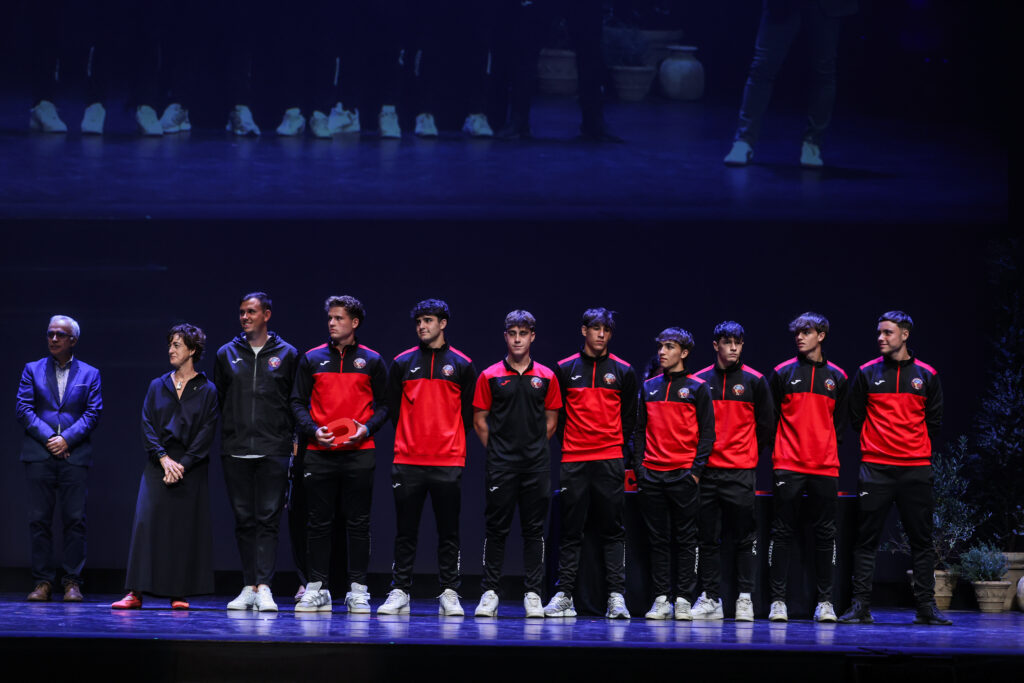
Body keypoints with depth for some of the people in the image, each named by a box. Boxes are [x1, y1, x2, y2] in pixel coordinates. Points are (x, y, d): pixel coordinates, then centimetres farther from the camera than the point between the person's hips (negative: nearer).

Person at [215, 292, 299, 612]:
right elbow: (219, 398, 16)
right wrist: (229, 433, 9)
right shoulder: (227, 354, 11)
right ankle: (249, 588, 8)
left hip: (273, 451, -2)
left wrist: (288, 436, 1)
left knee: (268, 519, -7)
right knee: (244, 520, 4)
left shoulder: (287, 354, 5)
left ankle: (264, 587, -11)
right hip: (235, 451, 2)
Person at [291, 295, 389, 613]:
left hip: (359, 453, -1)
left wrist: (367, 428, -10)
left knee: (358, 523, 1)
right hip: (319, 454, 1)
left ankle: (357, 589, 6)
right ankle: (316, 588, 8)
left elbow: (383, 404, 8)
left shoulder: (372, 361, 6)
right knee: (319, 523, 3)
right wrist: (312, 430, -7)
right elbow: (298, 402, 10)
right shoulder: (312, 359, 9)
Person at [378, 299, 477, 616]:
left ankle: (449, 594, 7)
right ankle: (399, 593, 7)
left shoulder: (461, 364, 5)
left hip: (448, 462, -1)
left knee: (448, 531, 2)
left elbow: (468, 412, 10)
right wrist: (410, 438, 10)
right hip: (408, 460, 1)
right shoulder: (403, 363, 8)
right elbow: (393, 408, 13)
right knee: (405, 531, 3)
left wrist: (448, 439, 7)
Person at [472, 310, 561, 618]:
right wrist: (499, 449, 4)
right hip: (501, 465, -1)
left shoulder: (546, 377, 7)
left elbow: (551, 420, 13)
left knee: (534, 529, 3)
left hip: (536, 465, 1)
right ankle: (489, 592, 5)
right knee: (496, 528, 0)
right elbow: (480, 421, 7)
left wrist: (534, 448, 7)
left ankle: (533, 594, 7)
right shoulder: (490, 376, 3)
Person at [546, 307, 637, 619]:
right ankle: (564, 595, 5)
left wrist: (619, 447, 8)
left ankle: (617, 596, -3)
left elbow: (629, 417, 14)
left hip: (610, 460, 0)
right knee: (571, 531, 2)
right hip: (574, 461, 1)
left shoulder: (623, 371, 7)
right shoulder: (565, 369, 7)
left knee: (613, 531, -2)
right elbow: (556, 413, 14)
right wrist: (567, 444, 9)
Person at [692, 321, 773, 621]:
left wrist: (748, 453, 9)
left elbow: (765, 424, 9)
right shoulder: (701, 380, 8)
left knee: (745, 537, -2)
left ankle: (745, 597, 3)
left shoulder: (754, 381, 3)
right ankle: (711, 598, 11)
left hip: (741, 471, -2)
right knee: (707, 538, 5)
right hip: (707, 470, 2)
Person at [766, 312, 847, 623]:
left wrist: (828, 450, 9)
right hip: (788, 467, -2)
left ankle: (825, 601, 9)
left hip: (825, 468, 2)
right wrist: (780, 451, 4)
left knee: (825, 534, 4)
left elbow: (840, 422, 17)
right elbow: (769, 418, 8)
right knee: (782, 533, -2)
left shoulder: (836, 377, 10)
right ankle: (777, 600, 0)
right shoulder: (782, 373, 4)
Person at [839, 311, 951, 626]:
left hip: (916, 469, 1)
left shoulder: (926, 375, 6)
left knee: (921, 539, 3)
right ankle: (860, 605, 1)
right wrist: (874, 444, 9)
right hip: (875, 469, -1)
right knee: (866, 539, -2)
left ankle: (926, 606, 8)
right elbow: (856, 417, 11)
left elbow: (934, 420, 13)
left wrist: (917, 449, 9)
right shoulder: (867, 374, 5)